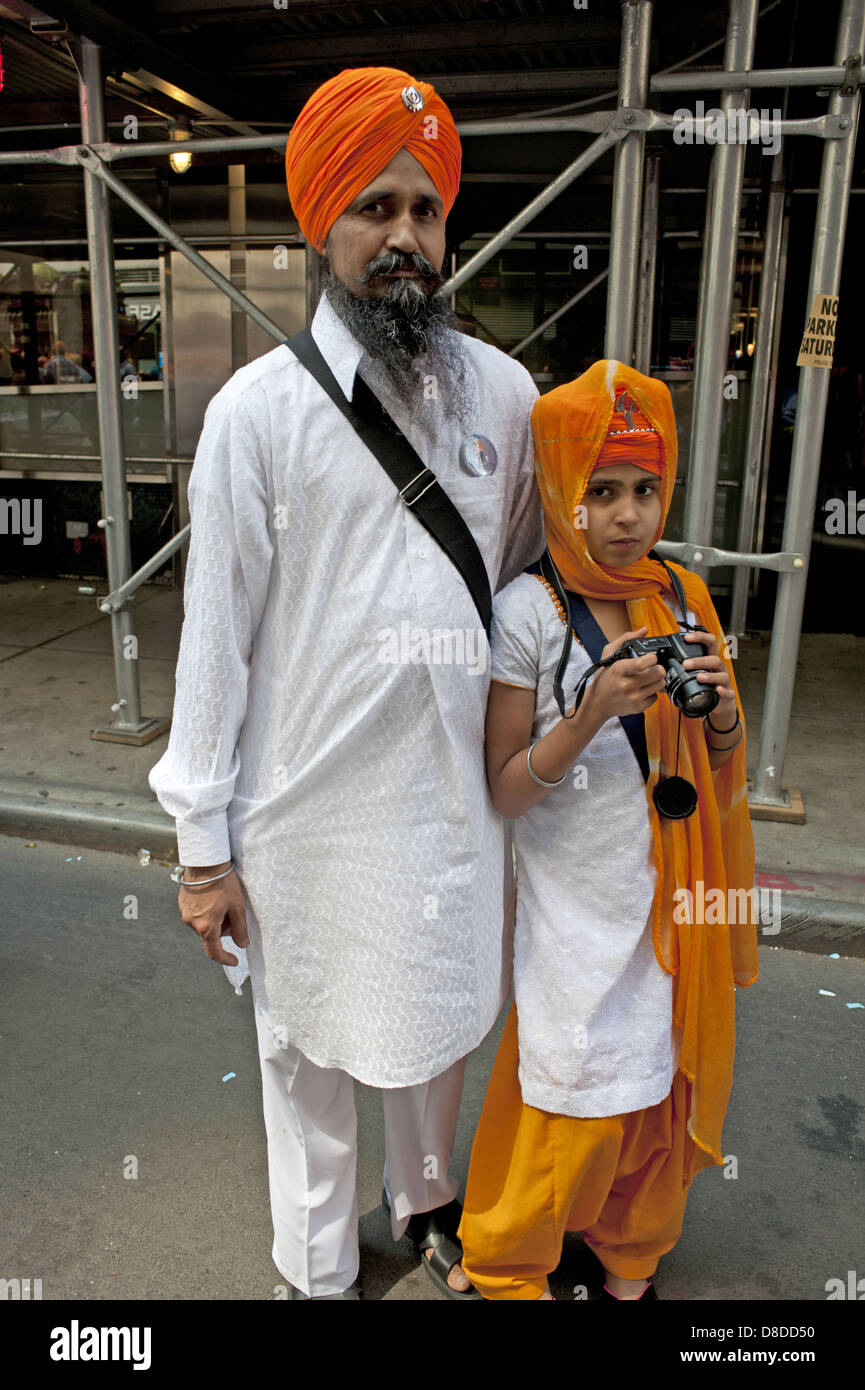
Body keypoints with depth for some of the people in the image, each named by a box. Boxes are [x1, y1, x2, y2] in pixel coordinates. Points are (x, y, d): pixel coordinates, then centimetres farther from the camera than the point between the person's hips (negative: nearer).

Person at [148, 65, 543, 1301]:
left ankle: (425, 1202, 51)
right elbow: (219, 631, -7)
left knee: (439, 1016, 22)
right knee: (312, 1047, 15)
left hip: (455, 792, 3)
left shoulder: (503, 392, 2)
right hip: (312, 803, -3)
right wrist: (204, 841, -5)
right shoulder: (261, 406, -8)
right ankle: (318, 1269, 42)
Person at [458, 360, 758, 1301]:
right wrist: (595, 710, -26)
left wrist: (720, 708, -14)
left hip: (676, 902, 5)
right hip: (577, 907, -5)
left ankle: (630, 1261, 46)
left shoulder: (682, 601, 2)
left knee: (665, 1091, 18)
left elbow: (723, 777, 8)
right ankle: (507, 1267, 37)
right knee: (575, 1112, 7)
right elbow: (505, 793, -12)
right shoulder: (530, 610, -12)